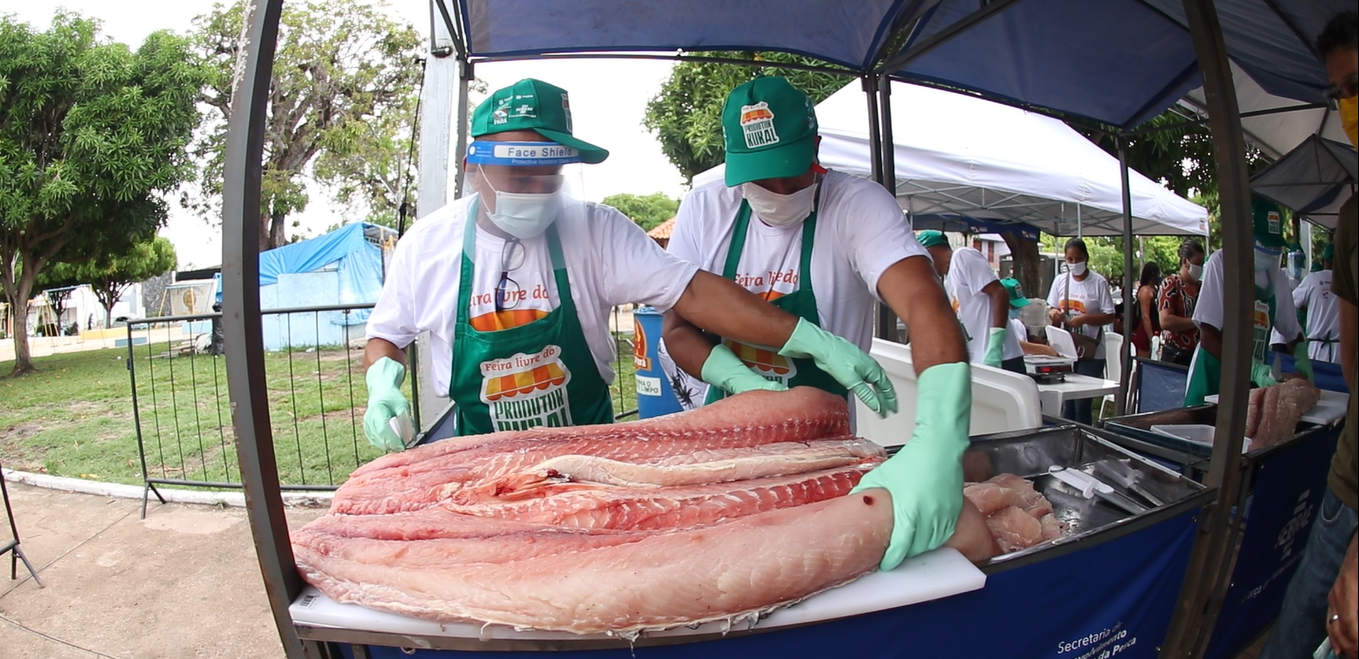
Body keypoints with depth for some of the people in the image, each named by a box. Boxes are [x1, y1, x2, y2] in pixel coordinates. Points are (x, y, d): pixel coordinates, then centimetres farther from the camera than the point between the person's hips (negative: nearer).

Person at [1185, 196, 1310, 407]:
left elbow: (1292, 331, 18)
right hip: (1215, 376, -5)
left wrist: (1301, 356, -2)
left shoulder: (1276, 275, 7)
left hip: (1255, 381, 5)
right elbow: (1208, 337, -15)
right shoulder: (1221, 263, -9)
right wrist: (1253, 368, -22)